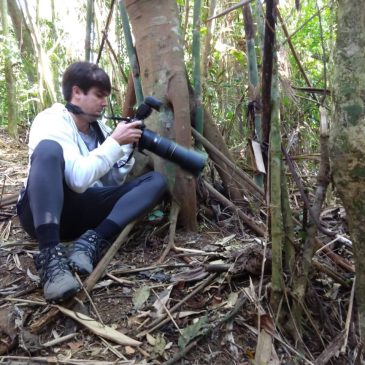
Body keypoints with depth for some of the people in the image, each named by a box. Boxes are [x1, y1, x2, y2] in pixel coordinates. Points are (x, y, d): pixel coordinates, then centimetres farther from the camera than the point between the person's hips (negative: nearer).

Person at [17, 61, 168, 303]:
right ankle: (50, 256, -37)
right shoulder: (51, 122, -11)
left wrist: (127, 147, -4)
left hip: (82, 211, 6)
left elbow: (112, 181, 9)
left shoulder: (98, 127, 10)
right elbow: (79, 179, -26)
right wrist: (115, 142, -18)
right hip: (44, 213, -6)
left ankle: (92, 242, -24)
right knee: (49, 149, -32)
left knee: (156, 181, -7)